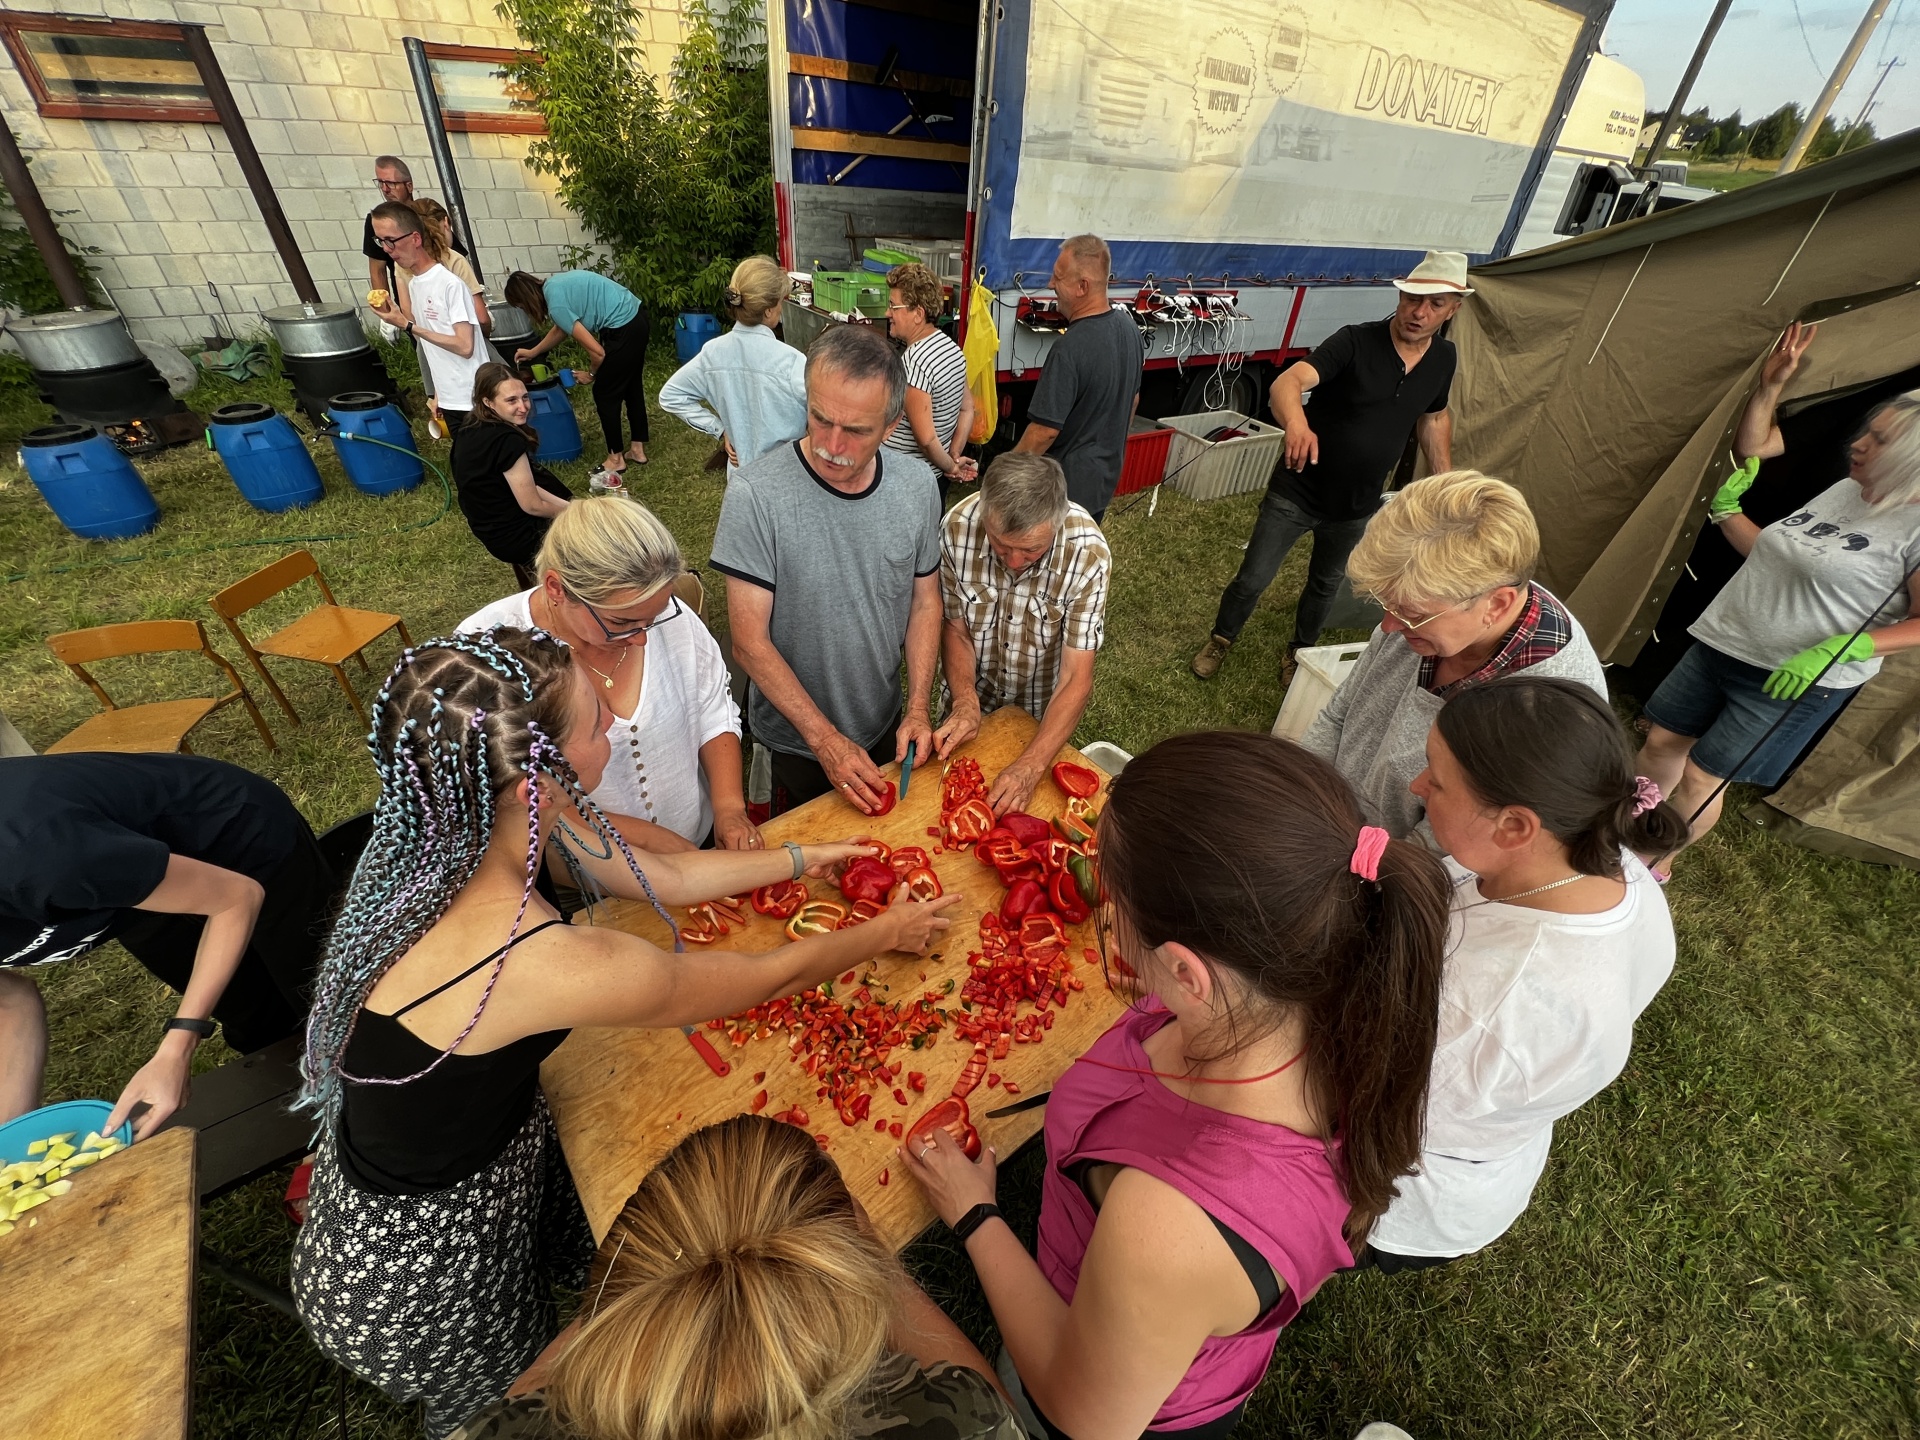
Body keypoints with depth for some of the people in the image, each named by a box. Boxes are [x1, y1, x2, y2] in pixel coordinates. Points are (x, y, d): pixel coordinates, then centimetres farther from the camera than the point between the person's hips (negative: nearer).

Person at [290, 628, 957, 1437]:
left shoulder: (452, 827, -19)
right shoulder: (545, 966, -42)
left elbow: (664, 877, -7)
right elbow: (769, 977, -26)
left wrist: (806, 859, 0)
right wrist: (888, 933, -9)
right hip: (418, 1274, -6)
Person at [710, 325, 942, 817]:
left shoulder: (917, 484, -12)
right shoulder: (755, 495, -26)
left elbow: (925, 600, -1)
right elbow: (750, 642, -22)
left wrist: (918, 708, -9)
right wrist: (826, 739, -23)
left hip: (886, 726, 4)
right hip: (795, 741, -3)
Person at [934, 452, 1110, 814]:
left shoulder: (1088, 553, -33)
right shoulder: (957, 528, -28)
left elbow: (1076, 680, -29)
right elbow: (955, 628, -13)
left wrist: (1031, 766, -39)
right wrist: (966, 702, -29)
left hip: (1044, 711, -1)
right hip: (974, 694, 1)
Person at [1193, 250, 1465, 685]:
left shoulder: (1444, 358, -2)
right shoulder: (1355, 342, -20)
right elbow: (1287, 383, -37)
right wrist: (1297, 424, -60)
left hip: (1356, 507, 5)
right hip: (1296, 492, -5)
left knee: (1325, 584, 21)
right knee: (1252, 579, 1)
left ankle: (1299, 651, 46)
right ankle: (1220, 640, 29)